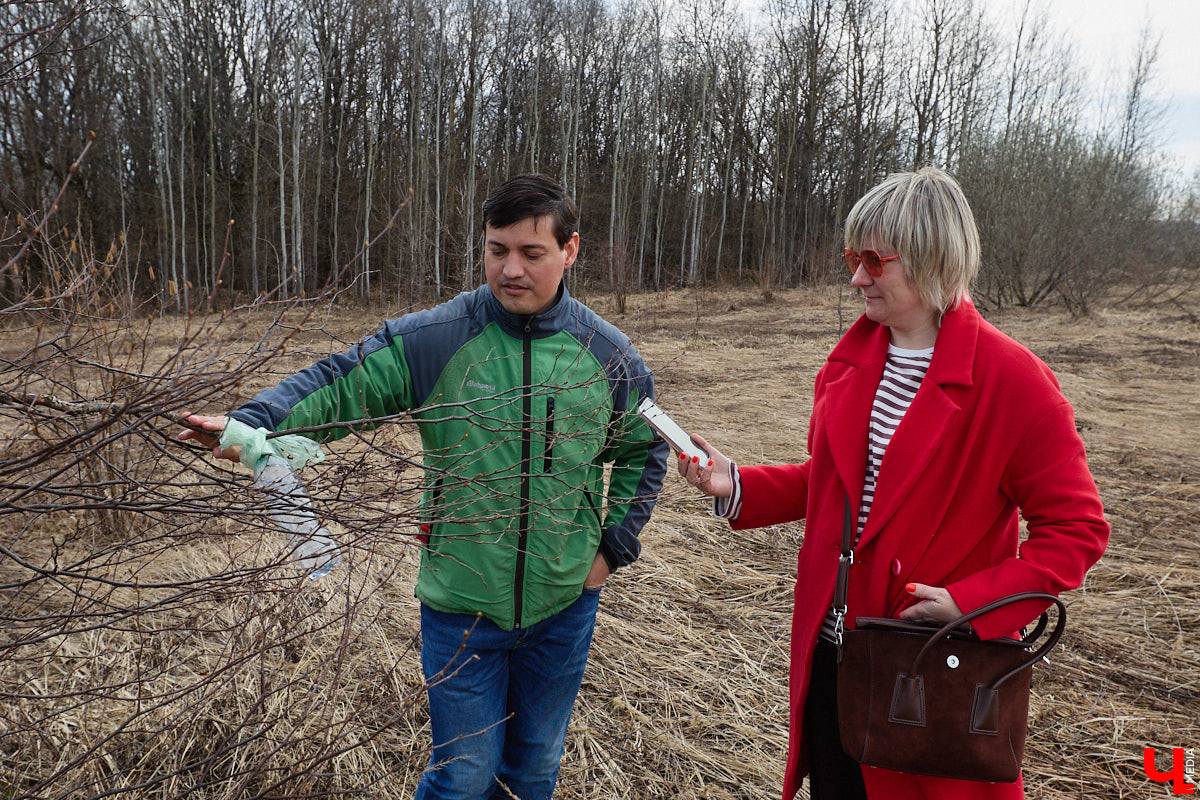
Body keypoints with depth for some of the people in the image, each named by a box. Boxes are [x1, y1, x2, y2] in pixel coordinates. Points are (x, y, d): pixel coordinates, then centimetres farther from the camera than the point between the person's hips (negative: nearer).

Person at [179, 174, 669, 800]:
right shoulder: (433, 339, -12)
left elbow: (644, 451, 8)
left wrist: (613, 547, 2)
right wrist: (251, 424, -32)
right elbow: (339, 384, -14)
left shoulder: (608, 353, -4)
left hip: (564, 605, 3)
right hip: (462, 604, -2)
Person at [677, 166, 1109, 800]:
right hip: (829, 650, 6)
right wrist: (736, 486, -3)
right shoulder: (851, 359, 3)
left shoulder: (1011, 381, -15)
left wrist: (973, 603, -22)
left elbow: (1075, 527, -11)